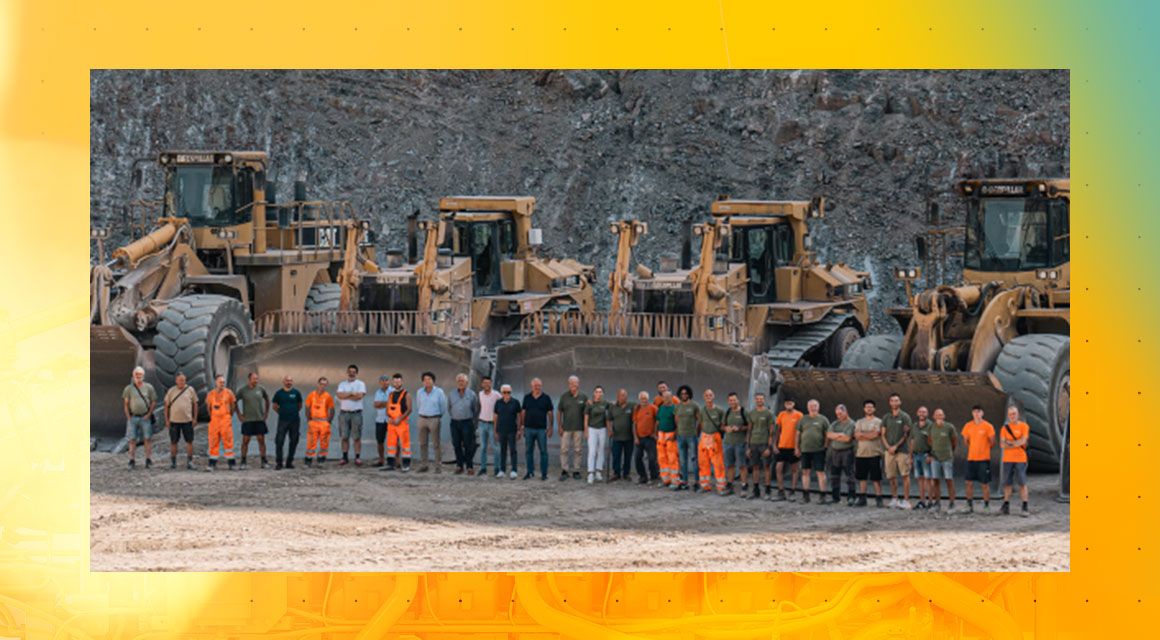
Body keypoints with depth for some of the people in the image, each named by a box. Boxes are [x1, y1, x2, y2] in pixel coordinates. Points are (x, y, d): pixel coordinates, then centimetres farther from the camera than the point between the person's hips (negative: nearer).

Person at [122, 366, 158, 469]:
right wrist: (128, 417, -2)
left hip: (145, 417, -1)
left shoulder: (149, 387, 2)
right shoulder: (129, 388, 4)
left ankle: (148, 460, 2)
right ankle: (132, 461, 3)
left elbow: (154, 402, 4)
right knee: (132, 439, 0)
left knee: (147, 438, -2)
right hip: (133, 417, 1)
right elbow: (126, 404, 7)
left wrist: (149, 414, -6)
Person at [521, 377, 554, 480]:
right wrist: (522, 425, 5)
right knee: (528, 451, 6)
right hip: (529, 428, 2)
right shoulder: (527, 397, 7)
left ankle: (544, 473, 3)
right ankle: (530, 472, 14)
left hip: (541, 429, -2)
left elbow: (550, 413, 3)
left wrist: (550, 428, -1)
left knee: (543, 452, -1)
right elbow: (523, 412, 11)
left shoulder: (546, 398, 2)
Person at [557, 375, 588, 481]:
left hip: (579, 428, 0)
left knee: (578, 450, 4)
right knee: (564, 449, -2)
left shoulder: (583, 397, 3)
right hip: (566, 428, 0)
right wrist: (560, 426, 0)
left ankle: (576, 471, 11)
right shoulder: (564, 396, 2)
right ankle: (564, 471, 3)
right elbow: (559, 412, 5)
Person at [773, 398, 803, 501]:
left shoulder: (798, 415, -3)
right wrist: (775, 445, 6)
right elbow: (777, 430, 13)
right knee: (779, 468, -2)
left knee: (794, 470, 4)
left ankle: (792, 492, 10)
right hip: (782, 446, 3)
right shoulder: (781, 415, 7)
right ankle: (781, 492, 5)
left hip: (793, 447, -3)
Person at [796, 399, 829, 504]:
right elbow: (798, 434, 14)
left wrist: (826, 447, -5)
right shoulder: (803, 419, 12)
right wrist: (797, 448, 10)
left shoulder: (822, 419, 2)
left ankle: (823, 495, -1)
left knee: (820, 472, -4)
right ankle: (805, 495, 13)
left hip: (818, 450, -4)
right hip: (805, 450, 4)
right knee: (805, 472, 6)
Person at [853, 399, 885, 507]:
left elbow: (874, 435, -12)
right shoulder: (859, 422, 14)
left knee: (876, 478, -3)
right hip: (861, 453, 4)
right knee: (862, 478, 7)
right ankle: (862, 499, 14)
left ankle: (878, 499, 0)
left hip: (874, 454, -4)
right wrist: (869, 434, -8)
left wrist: (862, 434, -3)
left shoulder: (878, 422, 2)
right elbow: (856, 436, 1)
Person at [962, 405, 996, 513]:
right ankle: (970, 506, 10)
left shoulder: (988, 426, -5)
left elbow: (992, 442, 1)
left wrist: (984, 449, 1)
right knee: (969, 482, 2)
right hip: (971, 458, 3)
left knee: (985, 483, -1)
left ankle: (986, 506, 8)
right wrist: (973, 449, 12)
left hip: (984, 458, -3)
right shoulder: (968, 426, 5)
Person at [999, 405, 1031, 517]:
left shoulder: (1023, 426, 0)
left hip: (1020, 459, -3)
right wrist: (1016, 444, -9)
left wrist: (1010, 443, -4)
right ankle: (1006, 506, 13)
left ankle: (1025, 507, -7)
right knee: (1007, 483, 5)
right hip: (1007, 459, 3)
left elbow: (1023, 441, -12)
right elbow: (1002, 444, 2)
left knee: (1022, 483, -6)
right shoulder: (1005, 427, 10)